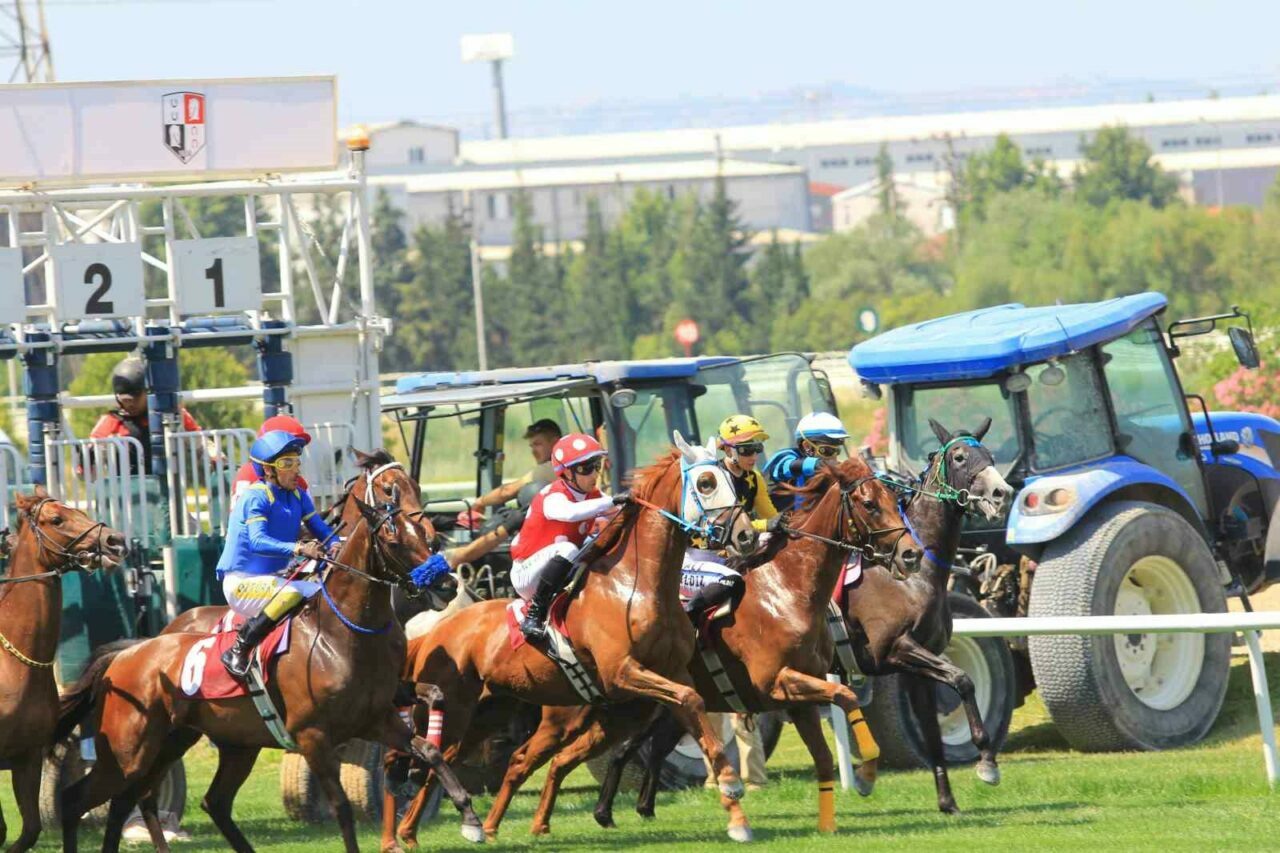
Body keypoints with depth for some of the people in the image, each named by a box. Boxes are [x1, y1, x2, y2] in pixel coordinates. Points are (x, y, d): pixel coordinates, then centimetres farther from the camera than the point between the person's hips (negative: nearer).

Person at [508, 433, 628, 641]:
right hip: (526, 573, -8)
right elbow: (570, 513, -46)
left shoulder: (593, 496, 2)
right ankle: (533, 615, -31)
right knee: (568, 550, -35)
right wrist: (612, 501, -48)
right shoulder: (553, 497, -24)